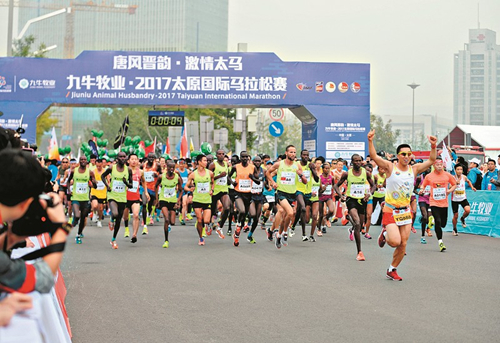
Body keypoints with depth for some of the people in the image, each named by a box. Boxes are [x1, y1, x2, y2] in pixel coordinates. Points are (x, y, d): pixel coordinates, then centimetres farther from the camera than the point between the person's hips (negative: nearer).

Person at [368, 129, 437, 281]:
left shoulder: (414, 169, 4)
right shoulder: (390, 167, -8)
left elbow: (431, 160, 9)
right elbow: (374, 156, -19)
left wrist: (433, 146, -7)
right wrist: (370, 141, -33)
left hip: (406, 212, 5)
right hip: (390, 211, -4)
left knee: (403, 245, 5)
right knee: (395, 241, -19)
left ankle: (392, 270, 24)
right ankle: (385, 234, 16)